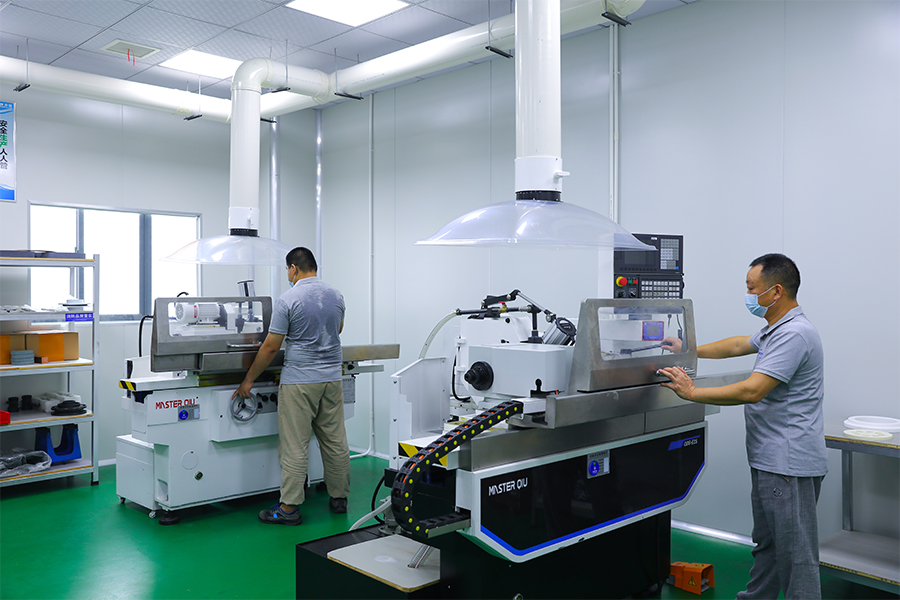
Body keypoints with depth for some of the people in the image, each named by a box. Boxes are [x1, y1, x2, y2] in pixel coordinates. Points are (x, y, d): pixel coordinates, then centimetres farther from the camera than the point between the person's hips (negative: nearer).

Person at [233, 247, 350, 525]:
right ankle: (339, 498, 21)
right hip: (332, 377, 6)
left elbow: (271, 347, -11)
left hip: (299, 380, -6)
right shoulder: (336, 296, 6)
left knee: (295, 446, -1)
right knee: (335, 441, 12)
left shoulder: (287, 300, -12)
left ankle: (289, 507, 4)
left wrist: (249, 379, -1)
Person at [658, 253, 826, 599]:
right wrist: (689, 350, 29)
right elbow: (739, 345, 29)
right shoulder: (777, 329, 13)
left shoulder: (794, 334, -21)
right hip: (769, 461, 11)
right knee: (766, 544, 21)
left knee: (796, 553, -1)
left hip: (789, 465, -11)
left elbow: (751, 391, -27)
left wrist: (692, 393, -20)